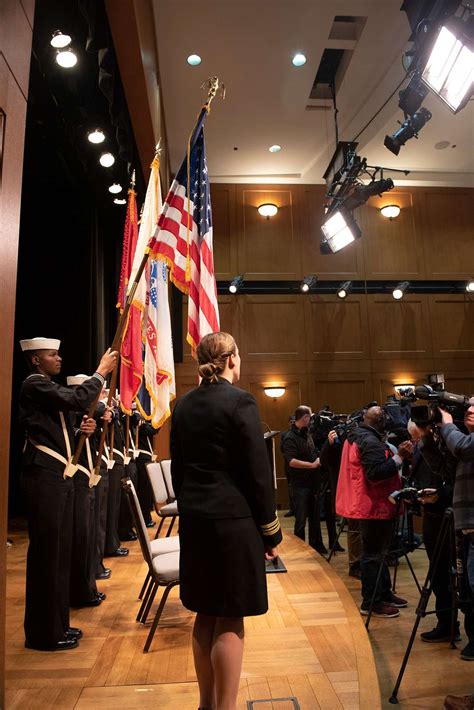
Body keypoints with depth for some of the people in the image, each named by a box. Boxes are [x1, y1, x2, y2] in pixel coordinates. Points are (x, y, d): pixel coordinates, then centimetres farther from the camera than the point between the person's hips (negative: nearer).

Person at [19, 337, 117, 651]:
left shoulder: (51, 388, 18)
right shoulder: (34, 385, -11)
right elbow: (77, 399, -26)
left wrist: (81, 430, 1)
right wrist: (101, 372, -16)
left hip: (60, 475, 10)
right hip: (44, 477, -10)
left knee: (61, 552, 15)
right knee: (46, 552, 0)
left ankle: (57, 623, 28)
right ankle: (44, 633, 14)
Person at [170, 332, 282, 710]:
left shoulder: (184, 404, 6)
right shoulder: (240, 401, -13)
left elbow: (178, 467, 12)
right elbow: (258, 472, -13)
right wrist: (270, 530, -4)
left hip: (195, 520, 7)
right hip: (233, 519, -7)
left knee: (206, 614, 18)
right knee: (230, 620, 5)